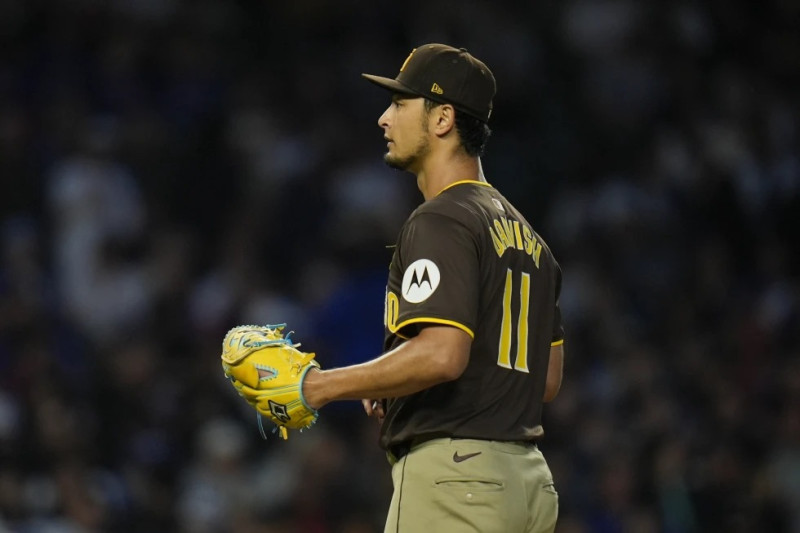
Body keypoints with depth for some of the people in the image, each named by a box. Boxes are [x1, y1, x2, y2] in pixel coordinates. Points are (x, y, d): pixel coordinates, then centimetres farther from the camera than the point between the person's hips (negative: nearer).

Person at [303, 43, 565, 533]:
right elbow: (548, 378, 22)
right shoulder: (524, 233, 19)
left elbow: (442, 354, -24)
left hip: (452, 472, -10)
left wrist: (323, 386, -15)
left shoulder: (441, 222, -10)